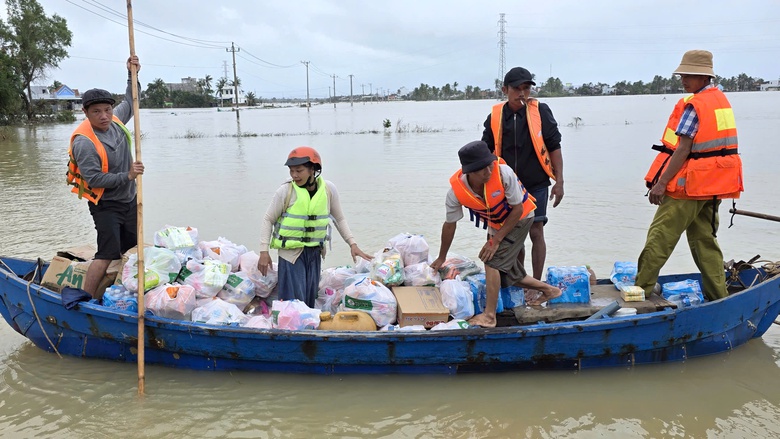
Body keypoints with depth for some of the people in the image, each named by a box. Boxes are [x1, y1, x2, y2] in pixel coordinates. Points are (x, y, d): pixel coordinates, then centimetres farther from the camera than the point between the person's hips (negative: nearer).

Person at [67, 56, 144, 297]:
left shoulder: (115, 120, -1)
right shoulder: (84, 142, -22)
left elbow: (130, 101, 19)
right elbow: (95, 179, -25)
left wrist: (133, 75, 6)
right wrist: (127, 176, -28)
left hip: (129, 200, 8)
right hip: (105, 205, -8)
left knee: (131, 251, 16)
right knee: (107, 254, -15)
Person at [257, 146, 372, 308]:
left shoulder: (328, 189, -4)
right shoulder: (285, 191, -11)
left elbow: (339, 219, 9)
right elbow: (268, 220, -2)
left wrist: (352, 244, 2)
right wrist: (264, 252, -8)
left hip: (314, 252, 3)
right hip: (291, 252, -3)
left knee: (310, 299, 12)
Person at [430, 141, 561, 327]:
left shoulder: (504, 173, -36)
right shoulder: (456, 191, -26)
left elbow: (517, 209, -23)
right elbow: (450, 225, -9)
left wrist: (496, 240, -23)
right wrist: (441, 258, 1)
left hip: (519, 218, -5)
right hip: (496, 223, 5)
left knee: (493, 261, -20)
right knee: (509, 274, 9)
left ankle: (489, 316, -13)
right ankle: (549, 290, 32)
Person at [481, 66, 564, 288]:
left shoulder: (540, 111, -7)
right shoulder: (495, 117, -2)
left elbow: (554, 147, -4)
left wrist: (559, 182, -7)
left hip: (536, 184, -3)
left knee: (536, 232, -4)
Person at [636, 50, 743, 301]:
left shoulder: (693, 105, -14)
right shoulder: (722, 100, 14)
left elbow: (683, 149, -18)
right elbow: (715, 144, 16)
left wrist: (661, 182, -17)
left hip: (688, 185, -9)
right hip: (714, 185, 9)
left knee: (660, 238, -3)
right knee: (705, 240, 14)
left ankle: (640, 290, 2)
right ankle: (719, 297, 16)